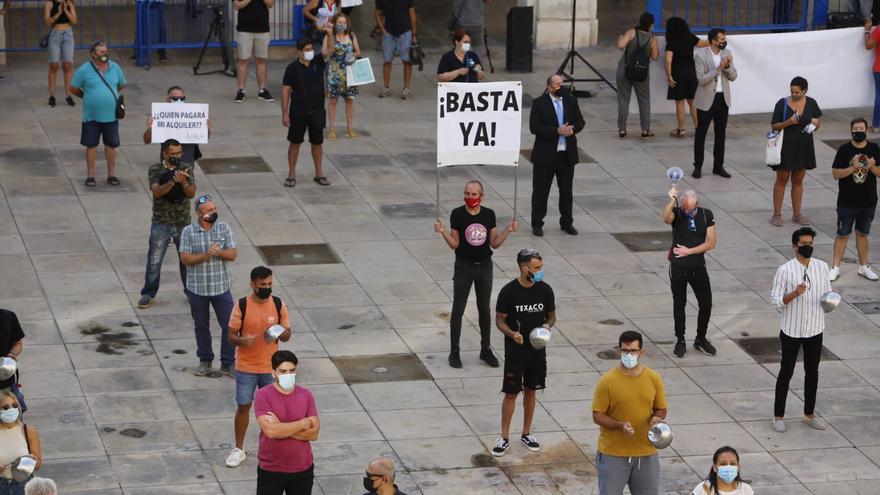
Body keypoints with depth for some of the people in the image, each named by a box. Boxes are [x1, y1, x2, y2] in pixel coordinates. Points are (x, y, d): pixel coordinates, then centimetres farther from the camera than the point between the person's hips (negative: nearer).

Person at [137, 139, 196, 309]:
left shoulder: (187, 168, -2)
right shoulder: (155, 170, -7)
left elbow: (191, 193, -10)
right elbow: (156, 192, -21)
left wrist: (183, 182, -30)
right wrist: (173, 182, -35)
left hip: (183, 223, 2)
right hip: (161, 223, -2)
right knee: (154, 260, -1)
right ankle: (148, 294, 11)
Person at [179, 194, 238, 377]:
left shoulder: (224, 228, -3)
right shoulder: (188, 232, -7)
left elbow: (233, 254, -5)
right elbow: (185, 258, -13)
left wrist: (219, 252, -23)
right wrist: (206, 255, -25)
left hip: (221, 286, 0)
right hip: (197, 287, 0)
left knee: (229, 325, -1)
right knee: (201, 326, 12)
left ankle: (228, 362, 12)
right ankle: (205, 361, 27)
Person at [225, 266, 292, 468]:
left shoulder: (278, 305, -4)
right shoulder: (242, 306, -11)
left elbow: (287, 334, 4)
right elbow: (231, 335, -6)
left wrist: (280, 334, -21)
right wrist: (242, 340, -29)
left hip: (271, 366, 2)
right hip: (246, 366, -2)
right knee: (243, 406, 4)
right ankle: (239, 449, 17)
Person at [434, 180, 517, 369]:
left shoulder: (489, 214, -2)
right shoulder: (457, 214, -9)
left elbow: (494, 244, 2)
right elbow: (454, 244, -8)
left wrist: (508, 231, -11)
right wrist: (443, 232, -24)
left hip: (485, 266, 3)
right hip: (464, 267, -3)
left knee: (484, 309, 12)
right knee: (458, 310, 2)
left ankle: (486, 350, 23)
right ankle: (454, 352, 10)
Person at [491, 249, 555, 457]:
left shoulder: (545, 290, -4)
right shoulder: (509, 291, -14)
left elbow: (551, 315, 8)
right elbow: (499, 320, -7)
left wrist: (547, 325, -15)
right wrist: (511, 334, -26)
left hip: (537, 350, 3)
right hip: (515, 351, -3)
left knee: (531, 390, 14)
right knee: (511, 393, 1)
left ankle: (526, 433, 28)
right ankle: (504, 438, 11)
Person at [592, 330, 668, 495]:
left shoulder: (653, 378, -1)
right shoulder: (607, 381, -12)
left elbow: (661, 410, 9)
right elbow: (597, 416, -9)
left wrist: (656, 418, -14)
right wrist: (620, 425, -25)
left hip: (646, 452, 3)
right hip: (613, 453, -3)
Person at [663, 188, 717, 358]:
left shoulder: (706, 215, -3)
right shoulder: (677, 213, -9)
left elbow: (711, 243, -5)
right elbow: (666, 219, -35)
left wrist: (689, 251, -11)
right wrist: (672, 201, -49)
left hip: (698, 266, 2)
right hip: (678, 267, -2)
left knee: (706, 304, 5)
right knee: (679, 304, 8)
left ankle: (701, 339, 23)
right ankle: (680, 341, 20)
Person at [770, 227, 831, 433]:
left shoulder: (822, 267, -1)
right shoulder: (785, 270, -13)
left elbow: (827, 292, 9)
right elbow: (775, 300, -11)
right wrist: (795, 293, -28)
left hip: (815, 329, 4)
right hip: (792, 330, -4)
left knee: (812, 372, 14)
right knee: (786, 372, 6)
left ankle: (809, 414, 29)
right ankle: (778, 416, 17)